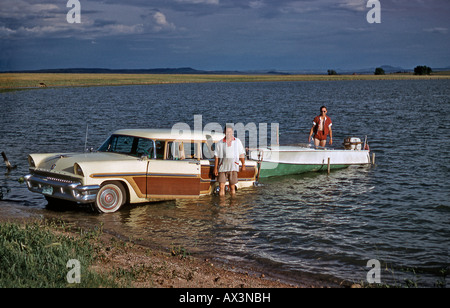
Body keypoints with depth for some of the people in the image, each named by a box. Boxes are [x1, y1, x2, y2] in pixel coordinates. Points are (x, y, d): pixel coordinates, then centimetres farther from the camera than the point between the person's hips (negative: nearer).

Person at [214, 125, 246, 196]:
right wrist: (215, 168, 1)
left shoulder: (237, 141, 6)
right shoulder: (220, 143, 3)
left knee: (232, 188, 4)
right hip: (222, 168, 0)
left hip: (233, 168, 0)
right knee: (221, 187, -4)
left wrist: (243, 165, 6)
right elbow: (216, 156, 5)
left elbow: (241, 154, 10)